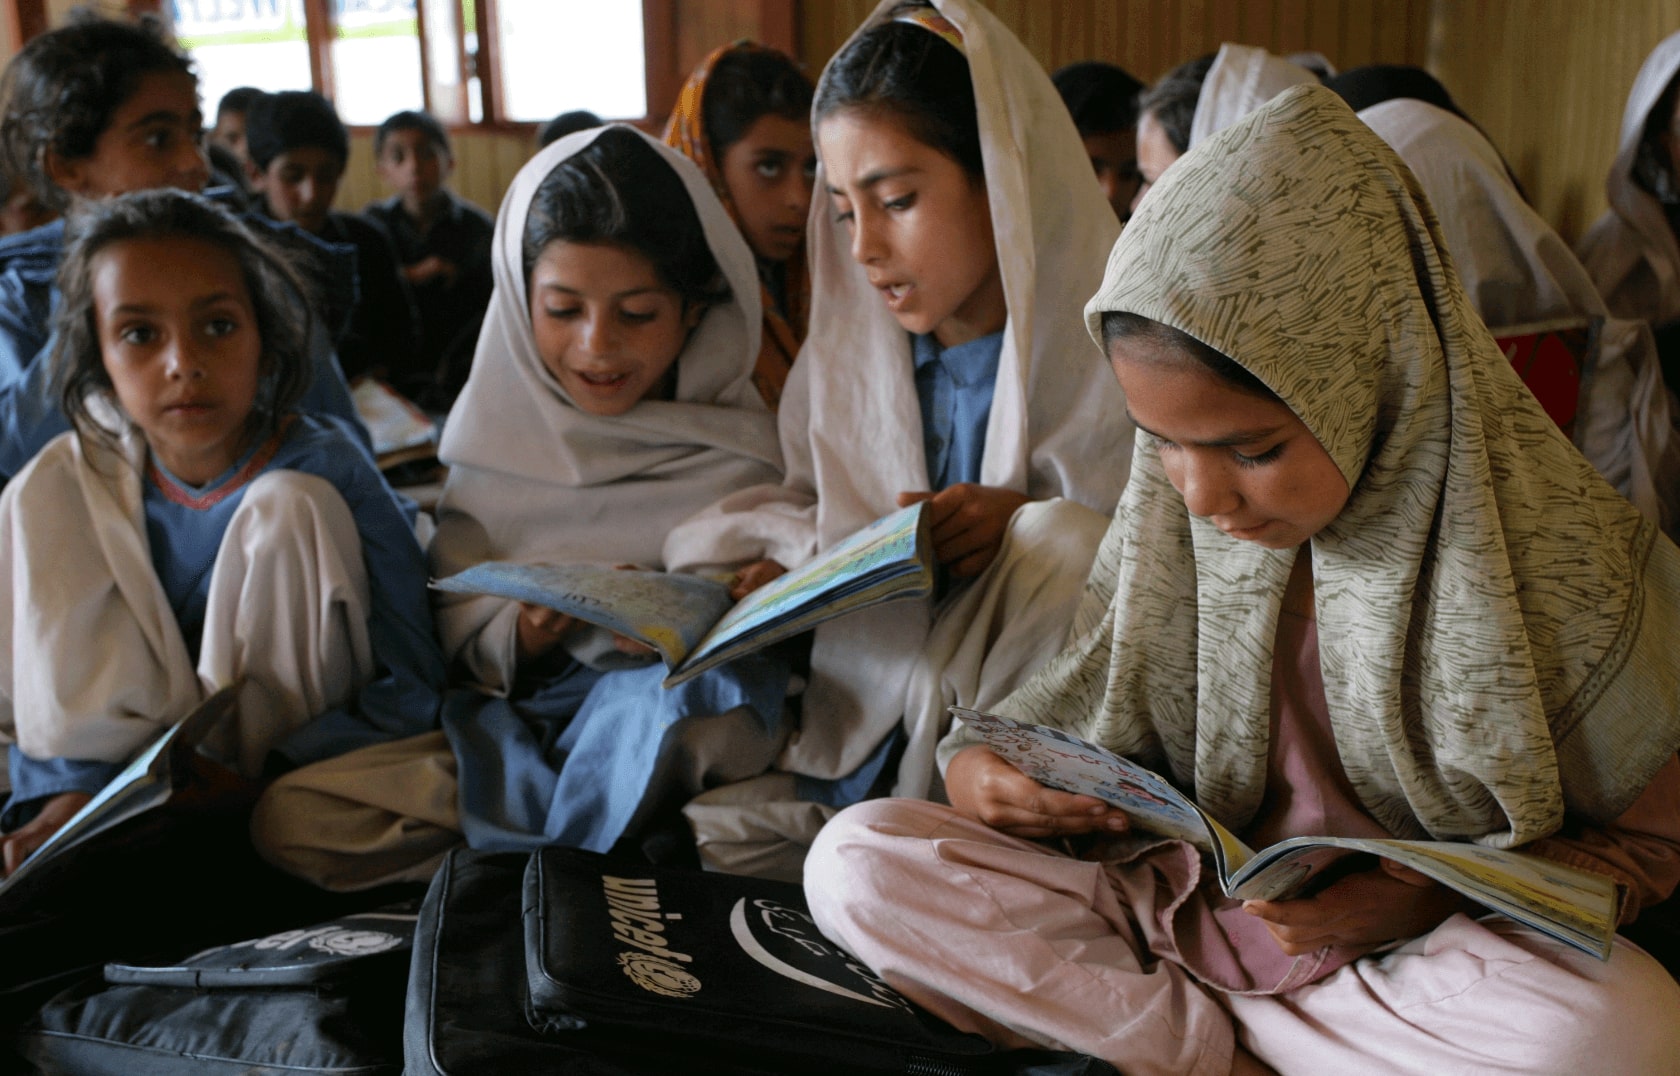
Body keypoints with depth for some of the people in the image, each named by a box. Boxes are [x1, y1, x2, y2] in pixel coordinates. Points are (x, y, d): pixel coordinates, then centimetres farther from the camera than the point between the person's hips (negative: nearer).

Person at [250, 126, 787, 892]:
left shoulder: (739, 455, -3)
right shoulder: (498, 434, 5)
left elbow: (761, 651, -2)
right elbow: (463, 643, 5)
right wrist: (524, 635, -16)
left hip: (690, 719, -4)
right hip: (519, 725, 4)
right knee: (289, 816, -16)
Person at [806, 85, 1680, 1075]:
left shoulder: (1558, 566, -16)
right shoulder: (1167, 515, -5)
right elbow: (1090, 699, 8)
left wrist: (1426, 896, -20)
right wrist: (981, 765, -15)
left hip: (1422, 946, -2)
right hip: (1177, 897, 3)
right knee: (855, 861, -16)